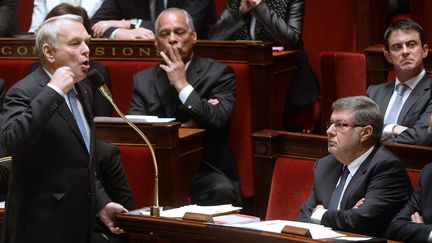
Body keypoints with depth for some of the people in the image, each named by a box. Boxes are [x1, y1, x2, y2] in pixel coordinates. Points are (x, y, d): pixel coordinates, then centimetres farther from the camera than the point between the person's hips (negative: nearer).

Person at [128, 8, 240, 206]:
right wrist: (184, 125, -9)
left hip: (206, 169, -2)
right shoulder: (143, 80, 13)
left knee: (222, 191, -34)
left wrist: (182, 85, -13)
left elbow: (218, 123, -11)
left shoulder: (219, 73, 4)